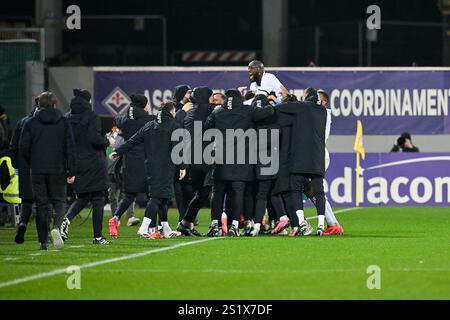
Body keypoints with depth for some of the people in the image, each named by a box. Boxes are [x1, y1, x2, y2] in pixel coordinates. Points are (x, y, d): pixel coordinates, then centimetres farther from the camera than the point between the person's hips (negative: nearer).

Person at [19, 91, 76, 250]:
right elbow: (70, 148, -2)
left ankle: (43, 241, 6)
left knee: (41, 205, 7)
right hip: (58, 170, 0)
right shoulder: (63, 122, 1)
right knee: (59, 201, 9)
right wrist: (71, 172, 0)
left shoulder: (30, 123, 0)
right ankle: (56, 227, -20)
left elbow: (23, 148, -1)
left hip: (37, 171, 1)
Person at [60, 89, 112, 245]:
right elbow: (95, 139, -21)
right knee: (98, 199, 3)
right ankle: (98, 236, 2)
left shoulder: (67, 118, 4)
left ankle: (67, 219, -9)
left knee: (82, 197, 18)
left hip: (75, 163, 5)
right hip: (94, 165, -5)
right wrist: (108, 142, -3)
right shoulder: (91, 117, -12)